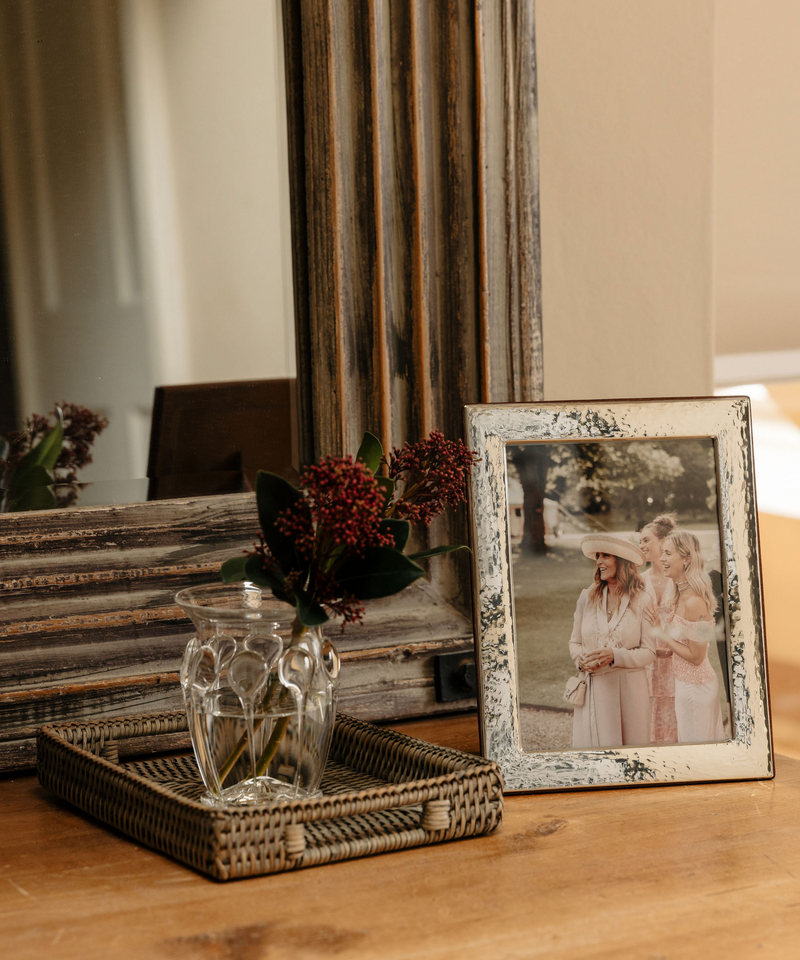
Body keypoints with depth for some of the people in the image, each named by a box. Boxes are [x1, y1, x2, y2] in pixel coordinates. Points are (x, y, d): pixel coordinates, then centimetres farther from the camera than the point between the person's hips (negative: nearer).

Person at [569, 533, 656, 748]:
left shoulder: (641, 601, -3)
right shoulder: (587, 598, 6)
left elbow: (649, 652, -5)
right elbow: (574, 642, 13)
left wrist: (614, 656, -19)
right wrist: (581, 659, -9)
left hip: (628, 689, -2)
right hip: (594, 688, 2)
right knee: (592, 748, 1)